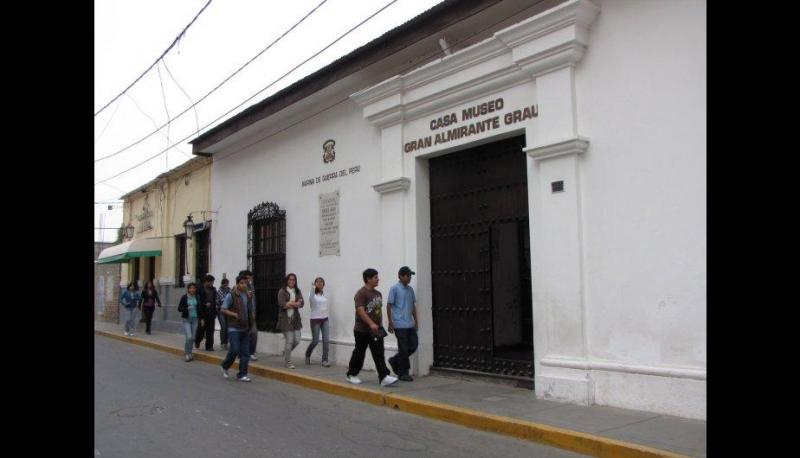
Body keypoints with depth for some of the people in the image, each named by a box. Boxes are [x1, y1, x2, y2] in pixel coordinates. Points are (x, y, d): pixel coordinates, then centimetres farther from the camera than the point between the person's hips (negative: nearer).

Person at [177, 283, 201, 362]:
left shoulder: (197, 297, 4)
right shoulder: (184, 297, -4)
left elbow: (200, 308, 10)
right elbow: (179, 308, -3)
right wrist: (187, 308, -20)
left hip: (195, 319, 3)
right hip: (187, 319, -3)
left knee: (192, 338, 5)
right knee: (189, 337, -12)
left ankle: (188, 353, 19)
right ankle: (187, 354, 4)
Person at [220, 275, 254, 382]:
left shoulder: (248, 296, 11)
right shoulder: (231, 295, -7)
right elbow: (223, 309, -8)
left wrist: (251, 317, 8)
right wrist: (235, 314, -16)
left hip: (245, 328, 6)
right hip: (234, 328, -6)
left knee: (245, 353, 3)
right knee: (235, 350, -11)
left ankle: (242, 375, 11)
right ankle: (225, 366, 16)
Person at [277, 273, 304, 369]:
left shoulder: (298, 291, 10)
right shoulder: (282, 291, -4)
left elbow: (301, 303, 0)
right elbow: (282, 305, -16)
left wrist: (290, 303, -16)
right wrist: (295, 303, -10)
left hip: (295, 319, 5)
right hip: (285, 319, -5)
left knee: (297, 341, 4)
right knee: (289, 341, -3)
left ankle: (286, 352, 34)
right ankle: (288, 362, 11)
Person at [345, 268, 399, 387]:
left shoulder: (378, 293, 12)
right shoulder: (361, 293, -13)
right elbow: (360, 310, -24)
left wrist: (380, 325, 19)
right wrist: (371, 324, -32)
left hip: (376, 330, 6)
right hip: (362, 330, -6)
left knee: (379, 354, -2)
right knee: (359, 353, 7)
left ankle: (384, 377, -7)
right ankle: (351, 375, 25)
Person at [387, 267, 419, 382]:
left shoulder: (410, 289, 13)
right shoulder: (395, 289, -7)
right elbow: (389, 305, -8)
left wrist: (416, 321, 16)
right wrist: (390, 322, -10)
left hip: (410, 324, 7)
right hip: (400, 325, -7)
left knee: (413, 345, 6)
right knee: (404, 349, -3)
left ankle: (395, 361, 23)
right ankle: (403, 373, 9)